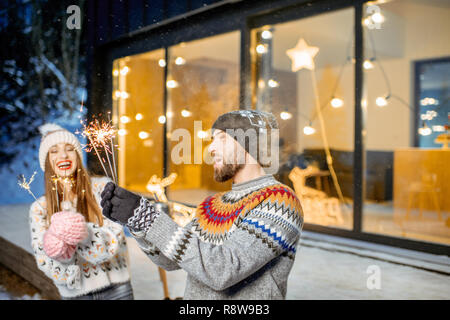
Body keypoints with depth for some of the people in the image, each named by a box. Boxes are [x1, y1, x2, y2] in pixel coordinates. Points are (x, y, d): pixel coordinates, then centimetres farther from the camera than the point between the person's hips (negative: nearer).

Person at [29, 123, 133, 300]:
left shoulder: (102, 187, -5)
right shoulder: (39, 208, -1)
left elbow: (114, 239, -13)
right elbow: (44, 261, -6)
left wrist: (83, 233, -31)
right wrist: (62, 254, -27)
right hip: (76, 293, 1)